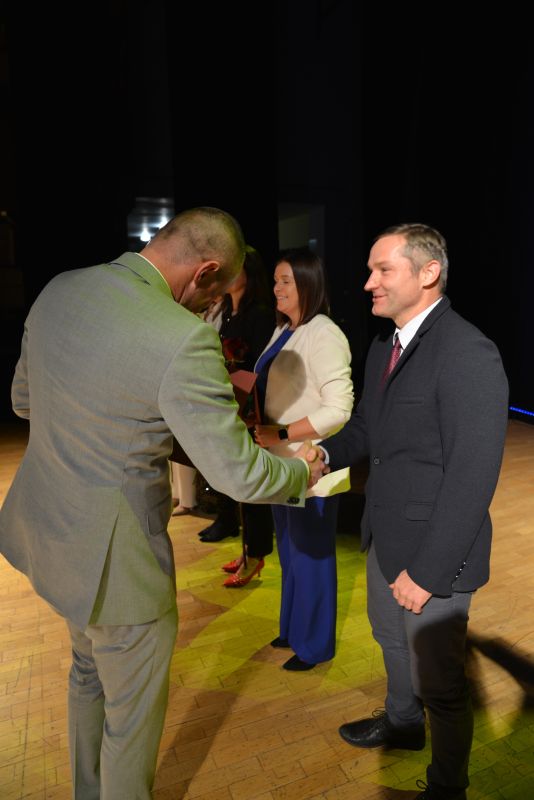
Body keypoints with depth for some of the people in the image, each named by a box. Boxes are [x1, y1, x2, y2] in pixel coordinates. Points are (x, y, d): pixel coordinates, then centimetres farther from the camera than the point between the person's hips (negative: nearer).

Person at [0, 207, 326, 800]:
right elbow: (238, 475, -22)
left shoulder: (58, 289, -3)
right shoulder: (184, 340, -28)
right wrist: (300, 472, -2)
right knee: (133, 708, 19)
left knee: (89, 672, 32)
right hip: (113, 556, -8)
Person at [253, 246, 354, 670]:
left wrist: (280, 434, -25)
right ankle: (293, 629, 43)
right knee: (290, 551, 22)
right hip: (284, 463, 9)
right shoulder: (284, 330, 9)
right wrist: (259, 426, 2)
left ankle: (315, 644, 31)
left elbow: (339, 409, -23)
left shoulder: (324, 335, -18)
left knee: (311, 555, 9)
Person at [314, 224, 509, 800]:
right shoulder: (383, 348, 4)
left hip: (431, 551, -8)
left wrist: (428, 569, -21)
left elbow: (473, 477, -24)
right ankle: (401, 722, 58)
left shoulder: (468, 354, -23)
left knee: (438, 681, 13)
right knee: (391, 639, 29)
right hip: (384, 535, 8)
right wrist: (325, 453, -9)